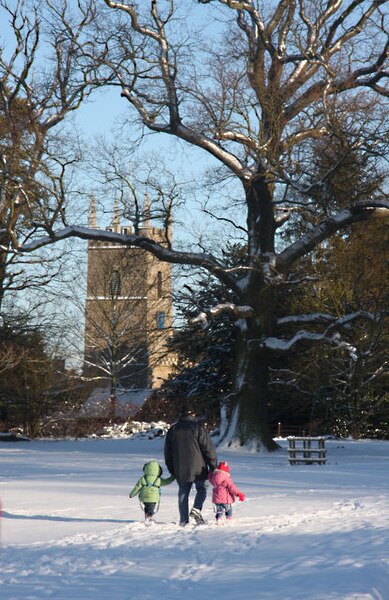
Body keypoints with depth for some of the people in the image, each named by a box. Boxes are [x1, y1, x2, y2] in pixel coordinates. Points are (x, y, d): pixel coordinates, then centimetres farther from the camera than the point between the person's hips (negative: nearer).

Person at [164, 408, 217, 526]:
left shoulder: (172, 430, 10)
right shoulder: (198, 428, -4)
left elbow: (167, 452, 16)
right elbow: (209, 448, -6)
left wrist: (172, 470, 23)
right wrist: (213, 466, 0)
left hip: (180, 470, 3)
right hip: (198, 468, -3)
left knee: (183, 493, 9)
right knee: (201, 489, 13)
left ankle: (183, 521, 5)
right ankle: (196, 509, -10)